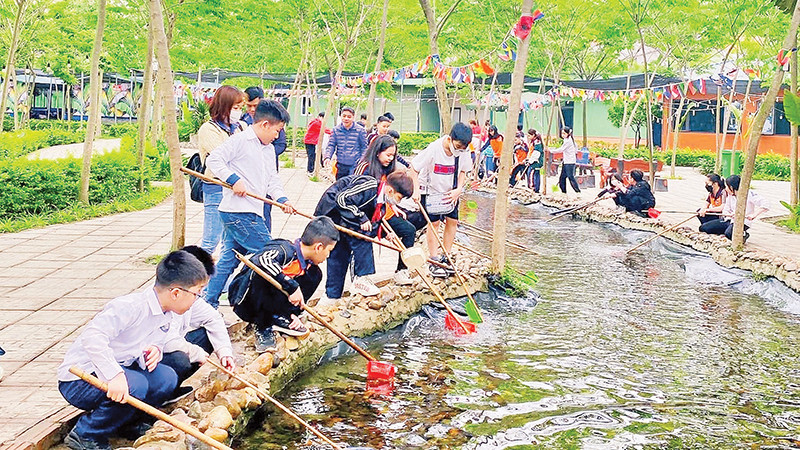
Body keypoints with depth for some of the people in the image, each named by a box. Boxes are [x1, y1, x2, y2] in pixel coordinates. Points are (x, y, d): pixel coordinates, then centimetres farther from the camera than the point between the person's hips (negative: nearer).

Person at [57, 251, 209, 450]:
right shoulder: (131, 307, -27)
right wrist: (114, 375, -46)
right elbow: (91, 336, -38)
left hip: (119, 372, 8)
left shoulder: (168, 317, 3)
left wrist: (155, 350, -11)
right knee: (135, 385, -32)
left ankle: (129, 421, 11)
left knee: (167, 378, -9)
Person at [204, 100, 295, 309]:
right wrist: (234, 179, -21)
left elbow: (272, 179, 21)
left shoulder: (269, 149, 21)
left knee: (228, 259, 12)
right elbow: (214, 159, -13)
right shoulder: (241, 139, -8)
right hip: (238, 211, -10)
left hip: (252, 212, 10)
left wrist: (282, 199, 4)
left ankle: (208, 302, 18)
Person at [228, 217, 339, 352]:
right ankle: (263, 329, -23)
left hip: (271, 304, 7)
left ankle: (279, 318, -5)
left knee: (315, 275, -1)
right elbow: (262, 260, -47)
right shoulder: (285, 250, -26)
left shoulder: (309, 265, 2)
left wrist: (294, 314, -8)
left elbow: (298, 296, 11)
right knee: (258, 273, -40)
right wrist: (292, 287, -45)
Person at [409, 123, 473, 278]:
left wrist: (458, 189, -11)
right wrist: (416, 190, -24)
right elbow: (414, 168, -18)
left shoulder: (464, 151, -15)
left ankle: (446, 258, 16)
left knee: (452, 221, 3)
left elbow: (463, 171, 3)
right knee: (434, 222, -5)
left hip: (451, 192, 5)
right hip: (431, 190, -5)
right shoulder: (434, 149, -28)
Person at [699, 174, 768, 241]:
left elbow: (764, 205, -18)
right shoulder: (730, 195, 12)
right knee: (703, 228, -5)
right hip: (730, 220, 8)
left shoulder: (749, 194, -10)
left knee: (729, 233, -41)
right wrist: (730, 214, -11)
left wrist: (754, 215, -29)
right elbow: (725, 211, 13)